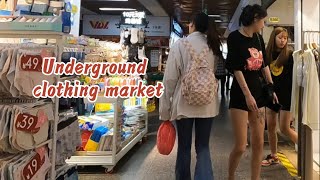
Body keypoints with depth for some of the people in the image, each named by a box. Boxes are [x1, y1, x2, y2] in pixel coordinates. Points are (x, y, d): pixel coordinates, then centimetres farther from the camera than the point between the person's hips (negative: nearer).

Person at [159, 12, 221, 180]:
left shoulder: (180, 45, -6)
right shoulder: (213, 46, 7)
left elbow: (170, 78, -8)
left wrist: (165, 109, -4)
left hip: (185, 102, -3)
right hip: (208, 103, 3)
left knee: (184, 147, 11)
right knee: (203, 147, 9)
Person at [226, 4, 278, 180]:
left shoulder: (258, 38, 10)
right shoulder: (234, 37, -9)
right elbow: (236, 68, -14)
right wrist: (247, 95, -19)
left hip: (258, 92, 7)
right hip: (240, 95, -7)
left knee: (258, 144, 7)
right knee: (240, 146, -5)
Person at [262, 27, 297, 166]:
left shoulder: (289, 55, -7)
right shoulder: (267, 54, 1)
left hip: (286, 95, -4)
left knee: (284, 128, -4)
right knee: (270, 126, 8)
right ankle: (273, 156, 22)